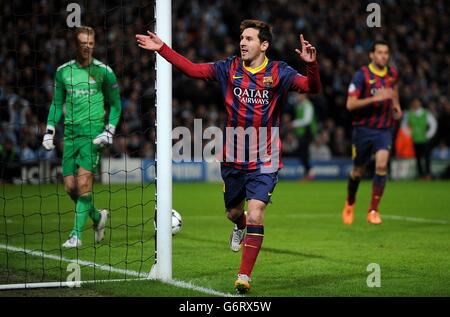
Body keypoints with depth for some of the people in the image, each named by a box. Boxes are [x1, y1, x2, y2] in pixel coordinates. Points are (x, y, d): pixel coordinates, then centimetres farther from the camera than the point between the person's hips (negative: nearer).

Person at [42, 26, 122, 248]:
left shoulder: (103, 71, -1)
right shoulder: (63, 71, 8)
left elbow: (115, 104, 7)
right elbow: (57, 103, 16)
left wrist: (109, 131, -4)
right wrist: (50, 131, 7)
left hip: (93, 133, -4)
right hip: (70, 133, 4)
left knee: (83, 182, -16)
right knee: (70, 187, 1)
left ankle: (76, 234, -12)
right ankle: (98, 217, 27)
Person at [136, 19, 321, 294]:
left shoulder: (279, 72, -8)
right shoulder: (229, 68, 1)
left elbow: (312, 88, -18)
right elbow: (192, 69, 5)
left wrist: (311, 64, -37)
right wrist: (161, 48, 0)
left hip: (264, 161, -4)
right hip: (233, 158, 4)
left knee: (255, 216, -16)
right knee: (234, 213, 19)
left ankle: (244, 276, -6)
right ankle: (239, 228, 57)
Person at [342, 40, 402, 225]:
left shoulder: (392, 73, 3)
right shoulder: (362, 75, -13)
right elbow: (350, 104, -19)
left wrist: (396, 104, 11)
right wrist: (375, 98, -28)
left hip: (384, 129, 2)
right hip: (363, 128, -2)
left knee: (381, 165, -19)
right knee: (358, 171, 9)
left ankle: (373, 211, -9)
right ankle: (350, 203, 39)